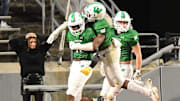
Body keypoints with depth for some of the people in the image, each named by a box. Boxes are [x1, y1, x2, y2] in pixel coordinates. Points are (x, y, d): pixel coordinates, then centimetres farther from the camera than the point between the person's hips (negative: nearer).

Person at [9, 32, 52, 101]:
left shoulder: (41, 50, 8)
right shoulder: (22, 51, 5)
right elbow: (12, 42, 0)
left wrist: (37, 36, 8)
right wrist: (24, 38, 5)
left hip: (38, 80, 1)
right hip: (26, 81, -1)